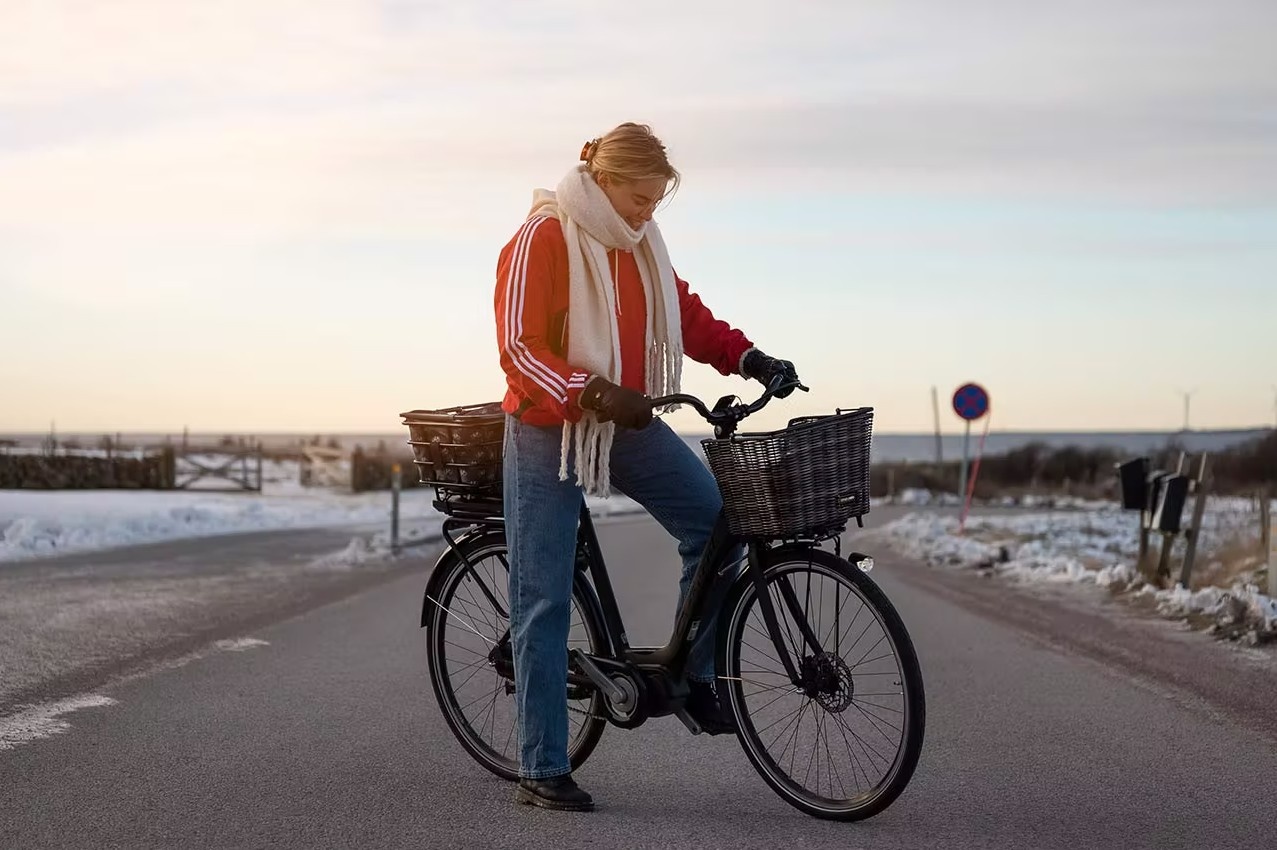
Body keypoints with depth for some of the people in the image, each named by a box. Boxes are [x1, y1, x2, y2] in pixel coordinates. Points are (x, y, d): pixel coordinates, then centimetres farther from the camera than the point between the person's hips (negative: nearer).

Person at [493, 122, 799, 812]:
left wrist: (746, 357, 0)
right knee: (544, 600, -3)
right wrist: (592, 394, -33)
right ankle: (540, 770, 5)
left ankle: (693, 674, 4)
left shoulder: (639, 243, 7)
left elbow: (685, 313, 16)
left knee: (715, 519, -14)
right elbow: (520, 349, -19)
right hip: (548, 429, -6)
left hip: (625, 424, 6)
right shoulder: (542, 239, -14)